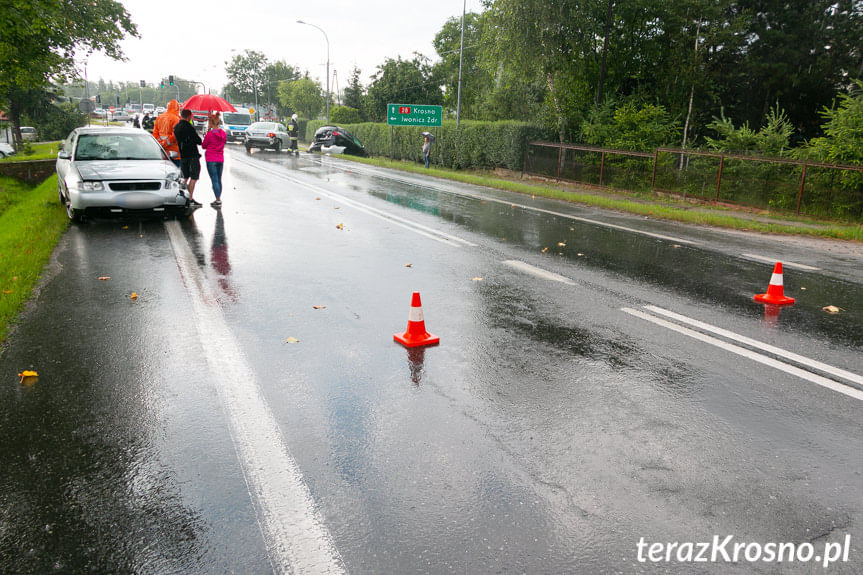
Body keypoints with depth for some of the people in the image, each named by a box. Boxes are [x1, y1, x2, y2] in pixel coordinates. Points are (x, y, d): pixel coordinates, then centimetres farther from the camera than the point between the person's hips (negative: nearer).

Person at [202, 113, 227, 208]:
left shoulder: (210, 134, -13)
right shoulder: (224, 134, 3)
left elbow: (203, 146, -1)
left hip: (211, 160, -6)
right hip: (220, 159, 6)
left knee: (215, 180, -5)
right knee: (219, 180, 14)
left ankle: (218, 201, -9)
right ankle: (218, 200, 21)